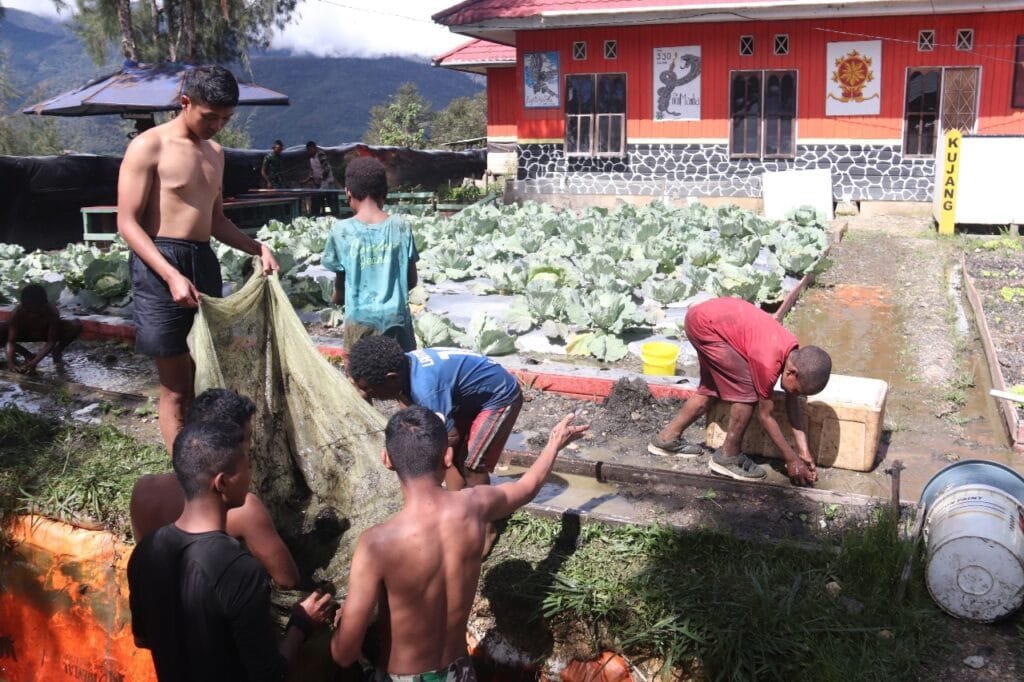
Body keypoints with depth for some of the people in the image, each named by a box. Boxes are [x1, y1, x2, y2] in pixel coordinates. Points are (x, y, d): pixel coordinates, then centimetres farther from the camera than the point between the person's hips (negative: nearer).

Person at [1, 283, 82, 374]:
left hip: (47, 333, -1)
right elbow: (11, 341, -33)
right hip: (25, 334, 1)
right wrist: (11, 362, -51)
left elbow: (51, 342, -34)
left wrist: (34, 362, -46)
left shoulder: (51, 312, -36)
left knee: (76, 325, -30)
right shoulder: (18, 312, -34)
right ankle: (27, 354, -6)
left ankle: (56, 352, -3)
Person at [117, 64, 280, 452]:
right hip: (161, 266, -7)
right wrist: (172, 275, -23)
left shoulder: (215, 153, 16)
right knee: (175, 387, -2)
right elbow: (127, 223, -12)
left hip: (204, 263, 7)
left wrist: (258, 248, 9)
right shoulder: (148, 147, -7)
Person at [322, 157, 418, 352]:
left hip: (360, 319, -1)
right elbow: (411, 280, 2)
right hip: (395, 317, 1)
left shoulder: (341, 230, -7)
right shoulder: (401, 226, -3)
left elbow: (340, 282, 2)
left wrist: (337, 298, 24)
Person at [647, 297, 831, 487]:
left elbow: (793, 405, 7)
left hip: (714, 316, 9)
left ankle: (666, 439, 28)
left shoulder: (794, 354, -3)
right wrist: (792, 460, -7)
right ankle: (728, 457, 3)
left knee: (712, 389, 19)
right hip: (706, 323, -9)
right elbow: (766, 416, -14)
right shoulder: (767, 362, -25)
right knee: (747, 391, -10)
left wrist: (803, 452, 4)